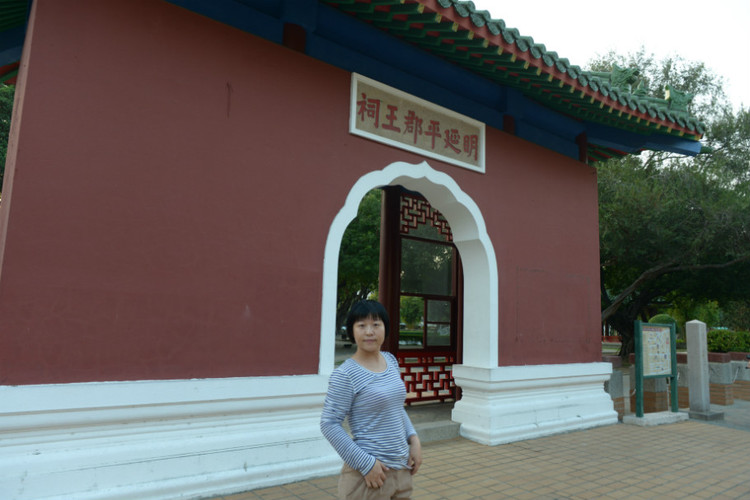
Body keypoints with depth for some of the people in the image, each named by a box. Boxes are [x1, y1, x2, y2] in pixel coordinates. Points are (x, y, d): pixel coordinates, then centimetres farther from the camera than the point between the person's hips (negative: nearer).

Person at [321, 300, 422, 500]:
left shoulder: (391, 360, 4)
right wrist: (366, 464, -17)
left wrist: (413, 439, 2)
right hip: (368, 474, -6)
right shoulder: (345, 375, -16)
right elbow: (329, 424, -16)